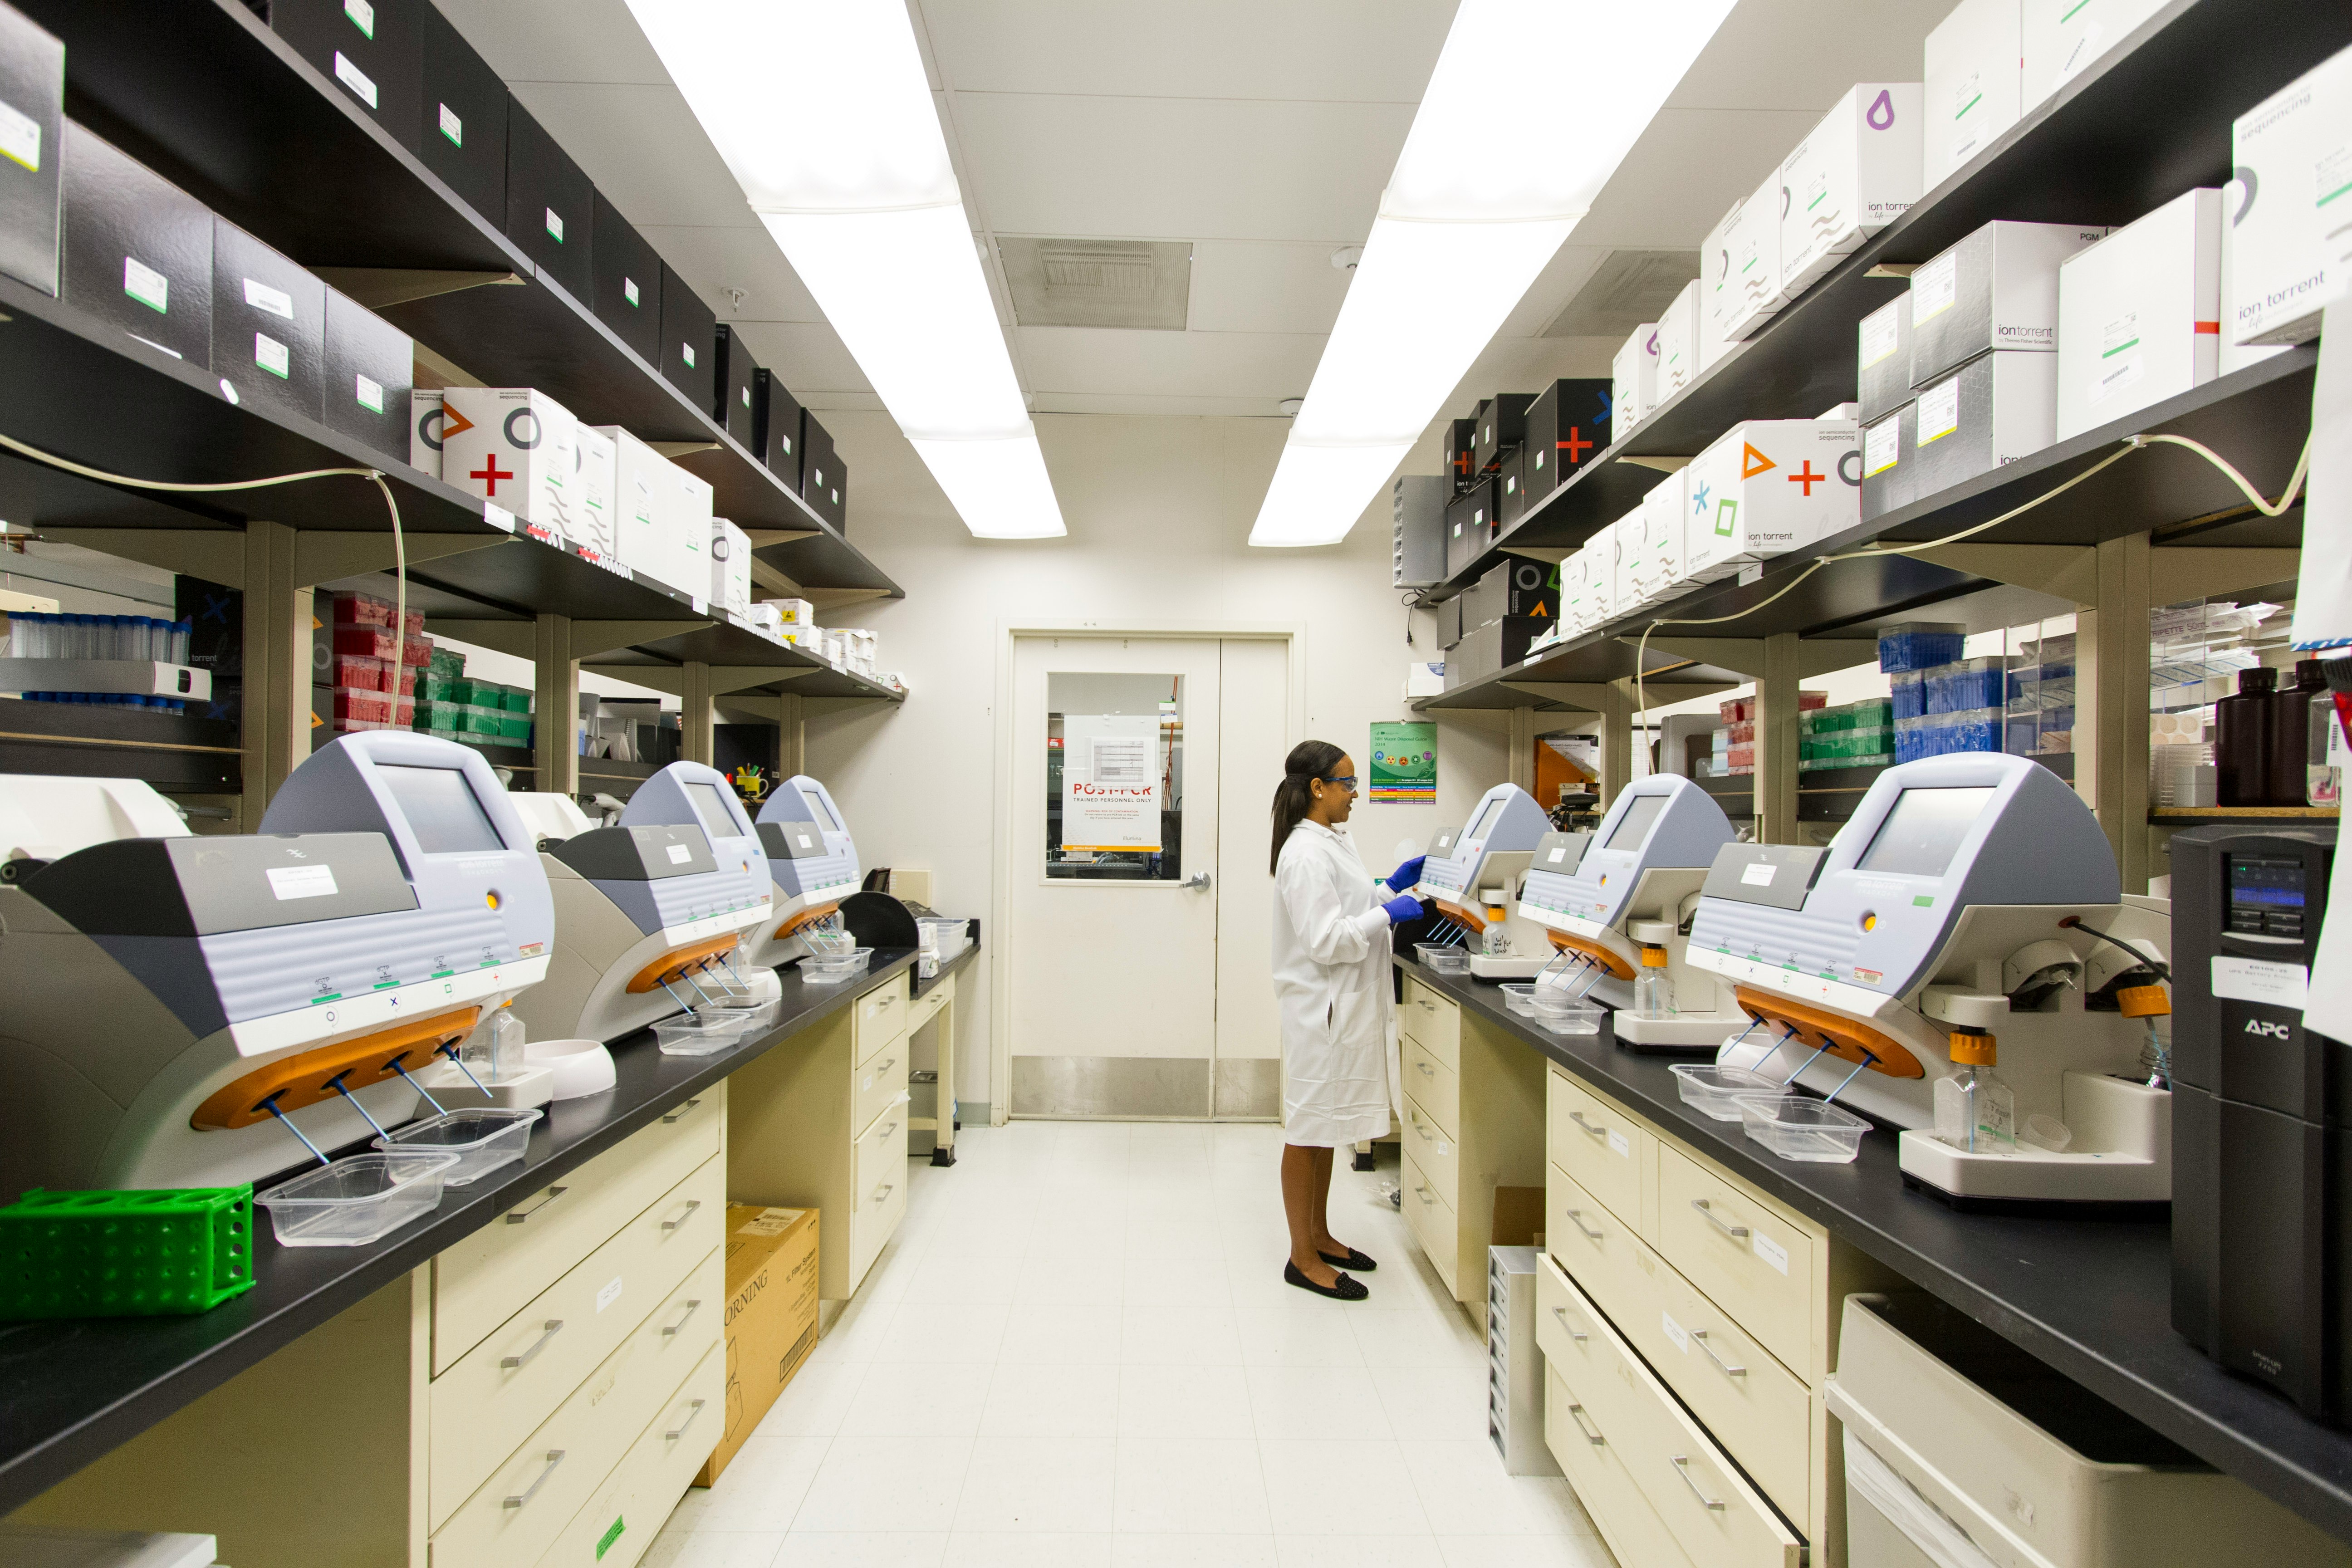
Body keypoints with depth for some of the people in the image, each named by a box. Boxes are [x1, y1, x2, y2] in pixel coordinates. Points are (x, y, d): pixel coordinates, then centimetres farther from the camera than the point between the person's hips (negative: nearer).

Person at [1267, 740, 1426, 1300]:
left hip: (1348, 1004, 10)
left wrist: (1391, 887, 11)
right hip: (1322, 1006, -10)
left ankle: (1320, 1236, 34)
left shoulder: (1337, 841, 10)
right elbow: (1326, 940, -24)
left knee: (1327, 1127, 19)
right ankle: (1303, 1259, 17)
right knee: (1308, 1130, 3)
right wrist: (1388, 914, -18)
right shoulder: (1306, 853, -20)